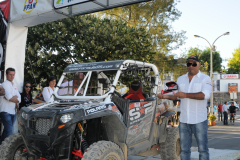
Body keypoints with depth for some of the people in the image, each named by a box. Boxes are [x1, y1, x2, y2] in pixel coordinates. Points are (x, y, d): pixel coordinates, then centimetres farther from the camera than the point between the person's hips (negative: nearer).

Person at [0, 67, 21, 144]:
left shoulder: (14, 86, 18)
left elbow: (19, 99, 8)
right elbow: (8, 97, -18)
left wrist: (12, 98, -8)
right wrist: (15, 97, -1)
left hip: (13, 111, 8)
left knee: (7, 130, 12)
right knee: (9, 131, -15)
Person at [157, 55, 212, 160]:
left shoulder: (205, 78, -1)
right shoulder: (181, 79, 15)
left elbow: (205, 95, -19)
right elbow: (175, 96, 23)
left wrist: (185, 95, -19)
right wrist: (166, 96, 2)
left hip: (199, 120, -4)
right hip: (184, 120, 4)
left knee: (203, 149, 2)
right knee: (184, 149, 10)